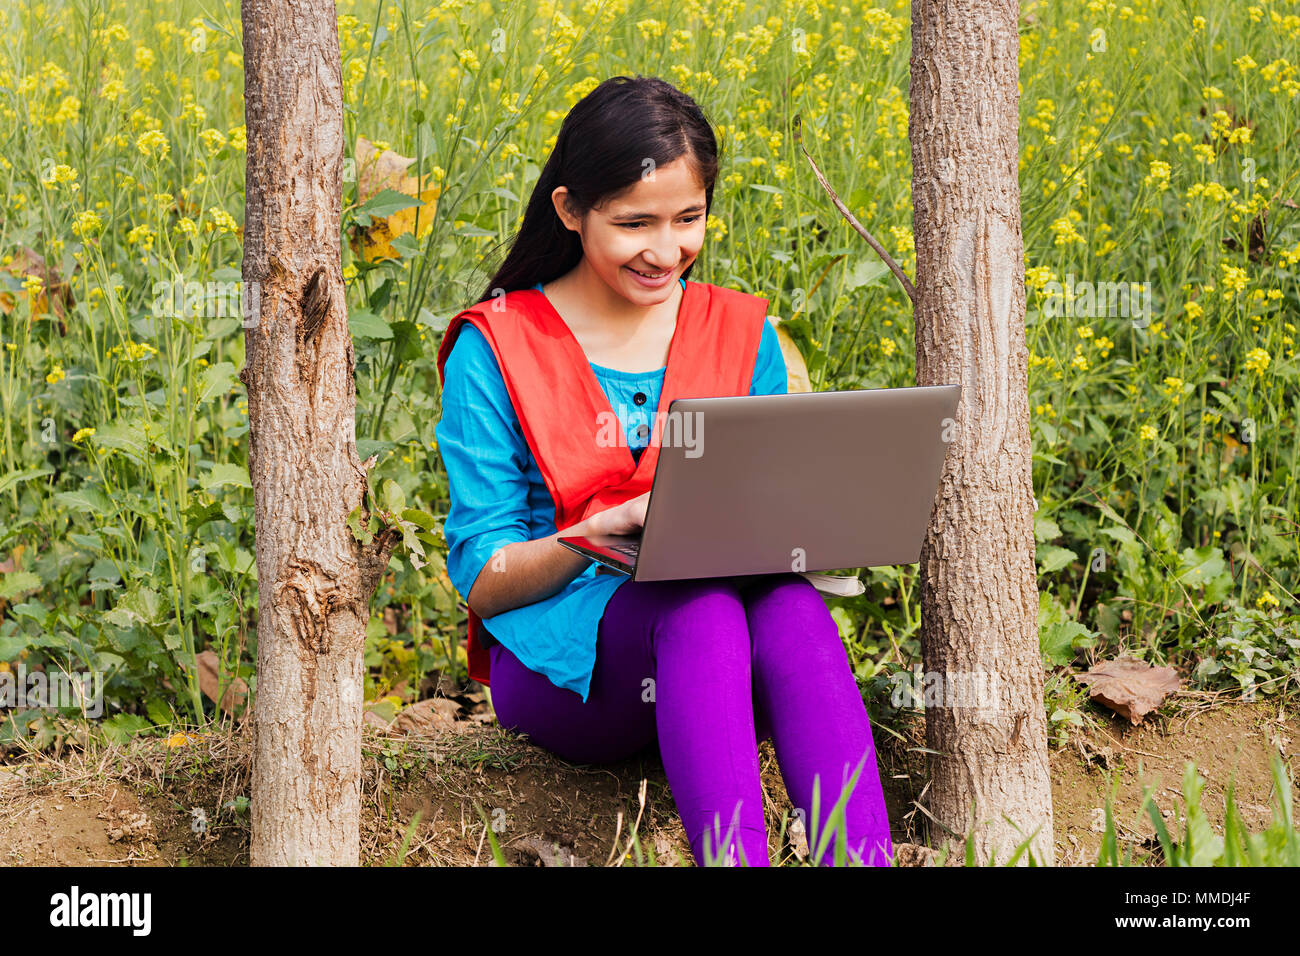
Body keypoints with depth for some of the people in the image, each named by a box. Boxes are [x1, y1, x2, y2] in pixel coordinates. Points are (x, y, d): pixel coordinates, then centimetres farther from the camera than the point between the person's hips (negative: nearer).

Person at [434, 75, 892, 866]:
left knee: (792, 604, -34)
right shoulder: (496, 349, 1)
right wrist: (611, 528, -21)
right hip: (560, 663, -3)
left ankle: (866, 859, -53)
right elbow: (482, 581, -2)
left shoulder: (742, 333, 12)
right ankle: (735, 857, -54)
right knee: (701, 608, -37)